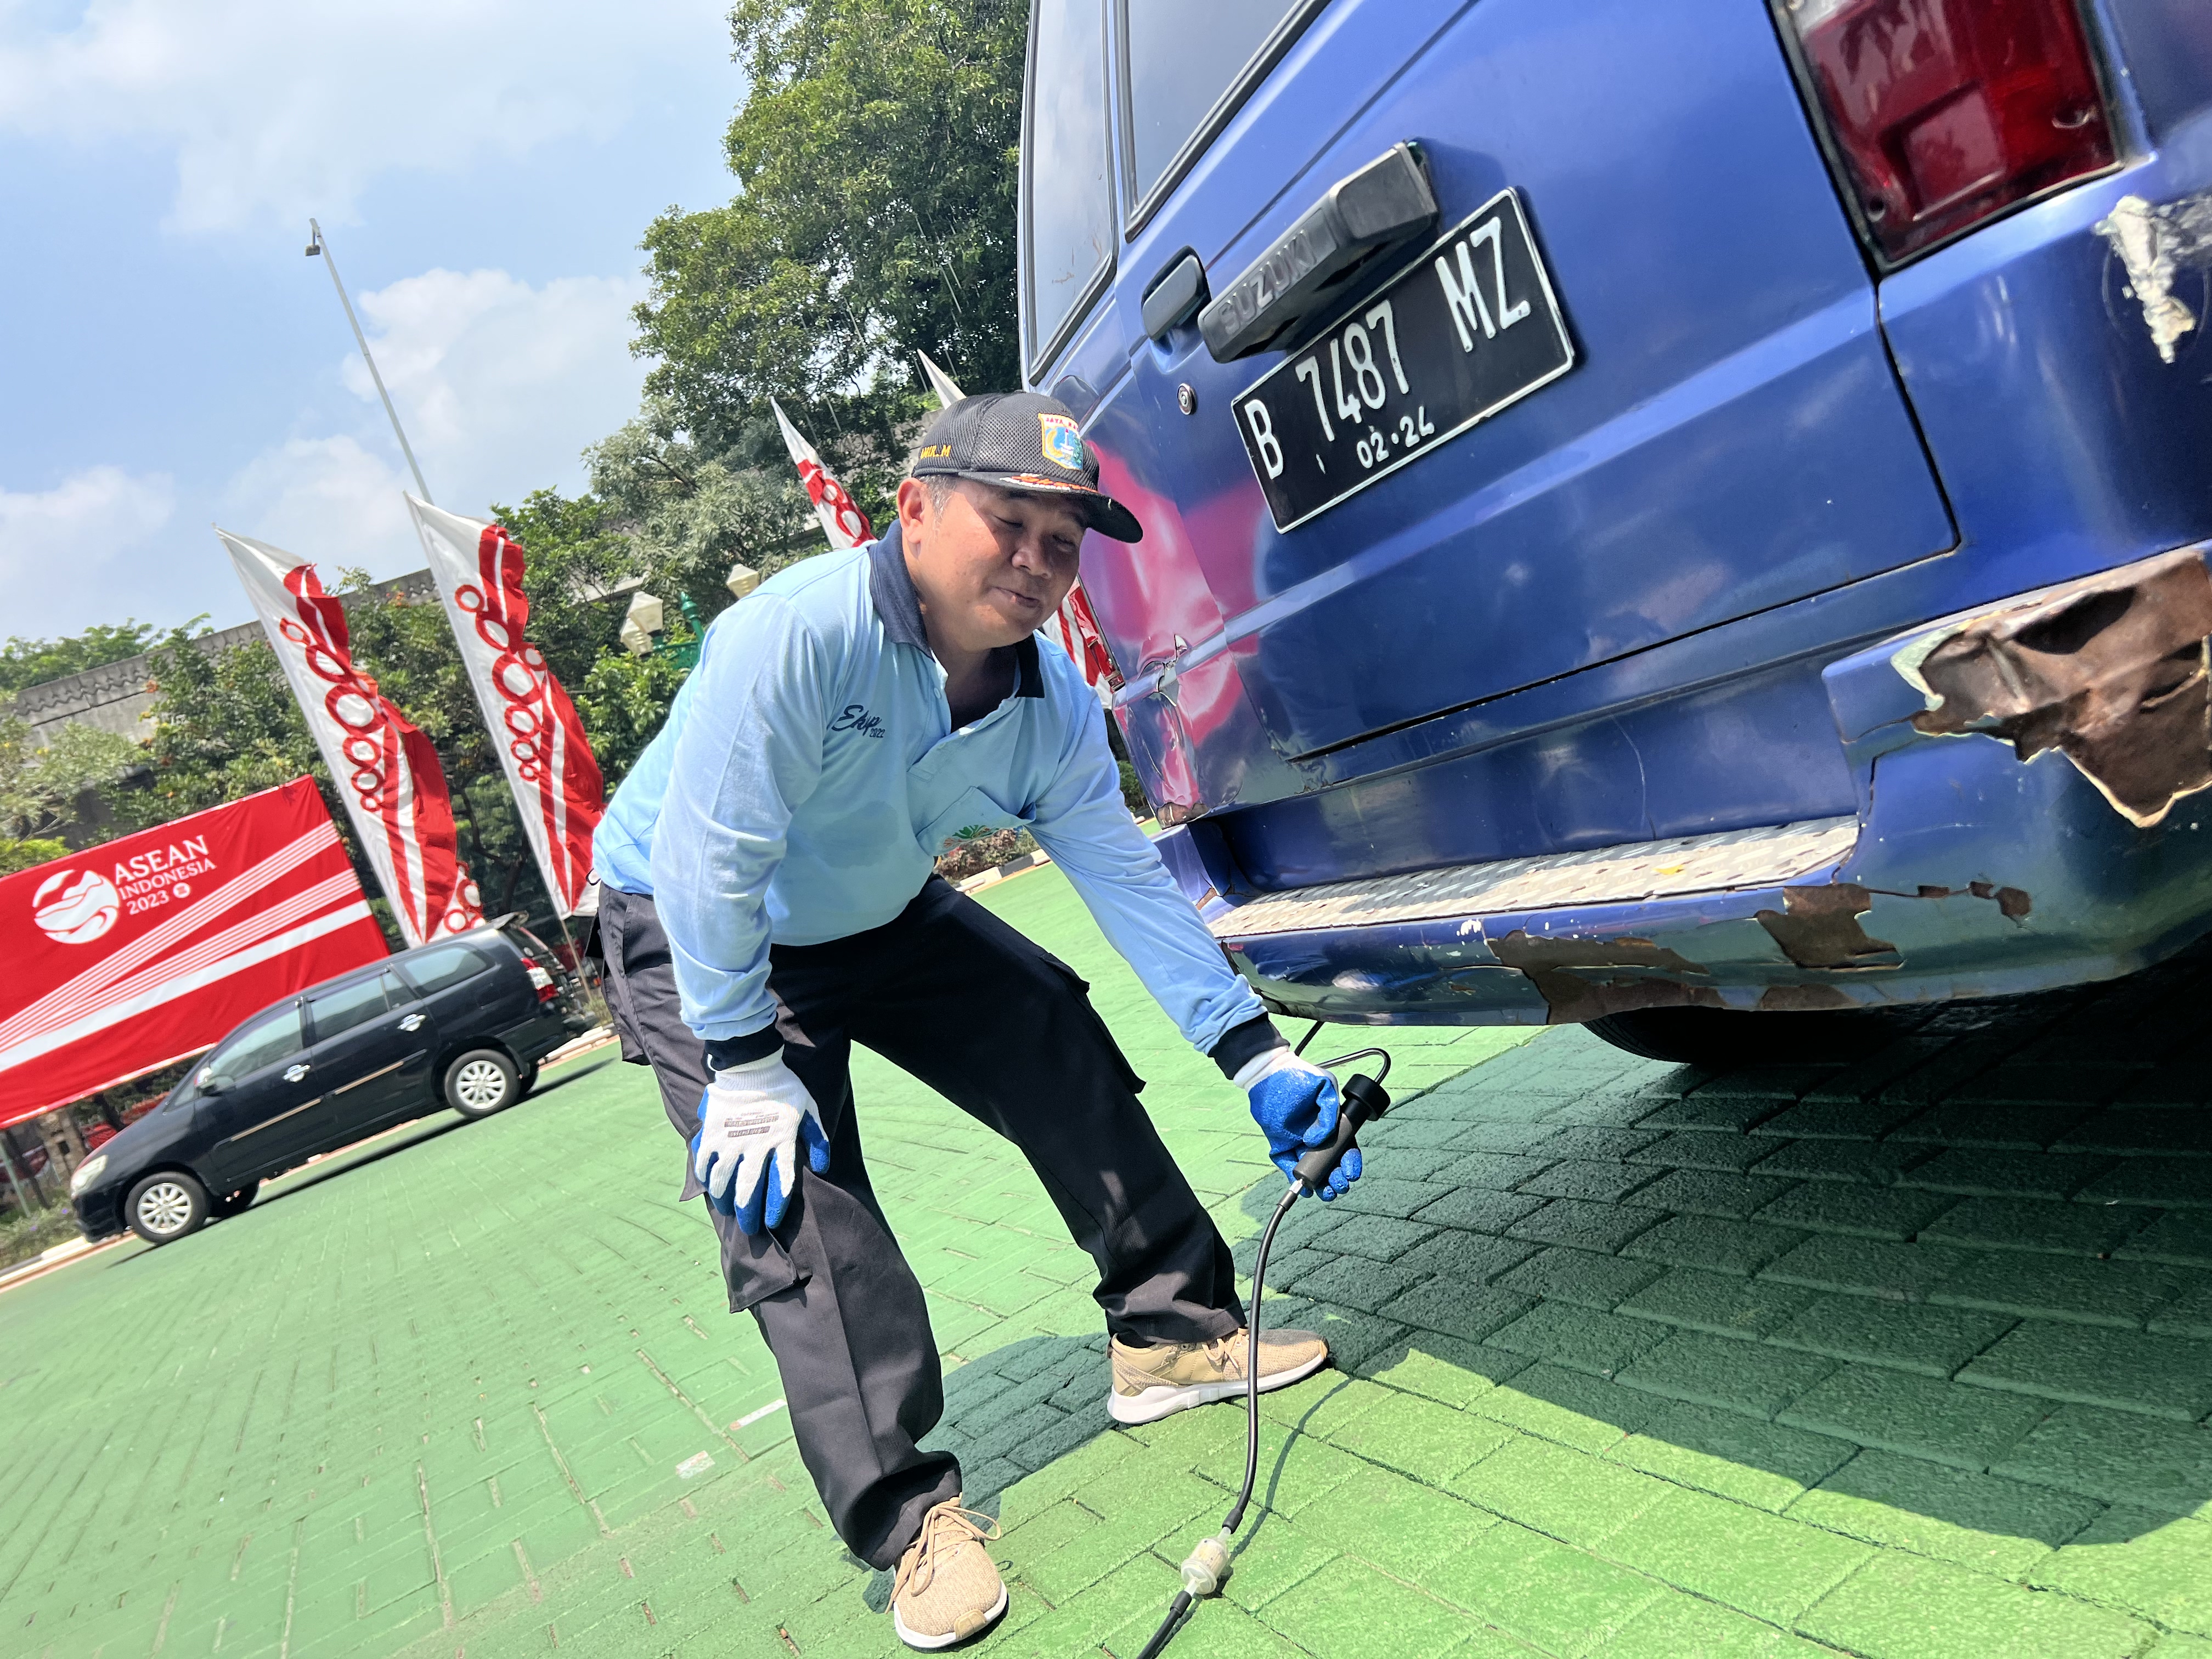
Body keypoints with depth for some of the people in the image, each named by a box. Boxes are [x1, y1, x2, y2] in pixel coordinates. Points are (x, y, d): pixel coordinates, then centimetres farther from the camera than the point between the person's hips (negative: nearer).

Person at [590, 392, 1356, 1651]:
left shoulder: (1054, 705, -15)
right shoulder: (798, 632, -36)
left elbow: (1131, 883, -10)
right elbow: (708, 859, -33)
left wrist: (1256, 1056, -13)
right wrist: (743, 1066, -27)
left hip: (879, 917, 6)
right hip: (694, 934, -6)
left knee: (1065, 1051, -3)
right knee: (798, 1211, -14)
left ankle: (1171, 1335, 13)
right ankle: (909, 1520, -1)